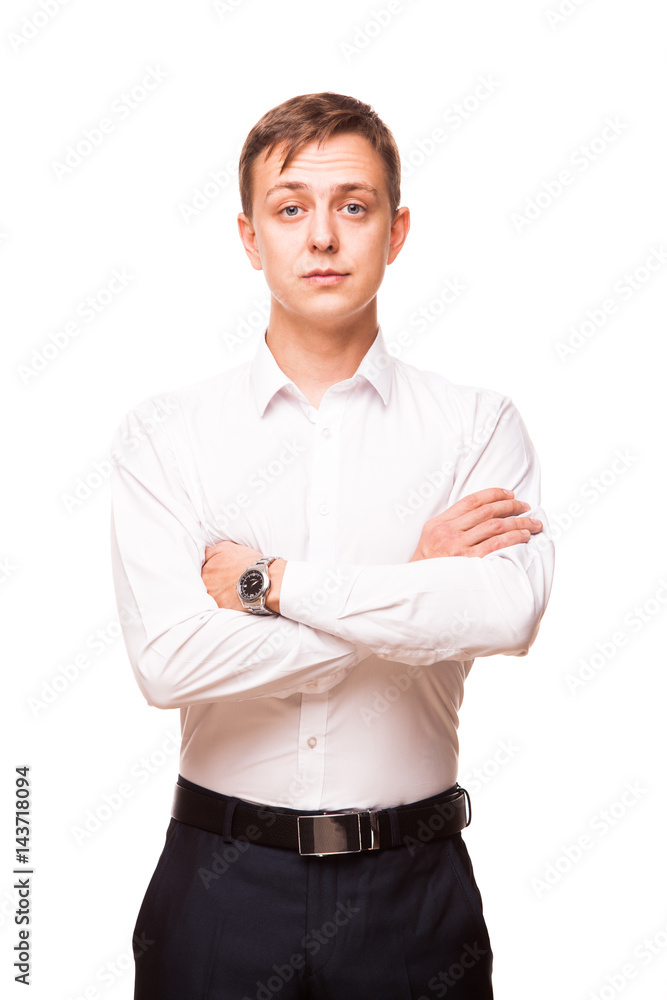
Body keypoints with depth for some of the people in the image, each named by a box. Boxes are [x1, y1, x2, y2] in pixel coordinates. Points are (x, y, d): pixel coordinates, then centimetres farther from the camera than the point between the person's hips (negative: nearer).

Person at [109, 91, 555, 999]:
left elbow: (508, 612, -21)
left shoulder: (479, 424, -3)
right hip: (224, 887, 0)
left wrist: (268, 579, -16)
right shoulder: (163, 433, -3)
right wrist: (414, 587, -14)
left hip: (412, 888, 0)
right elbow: (168, 659, -16)